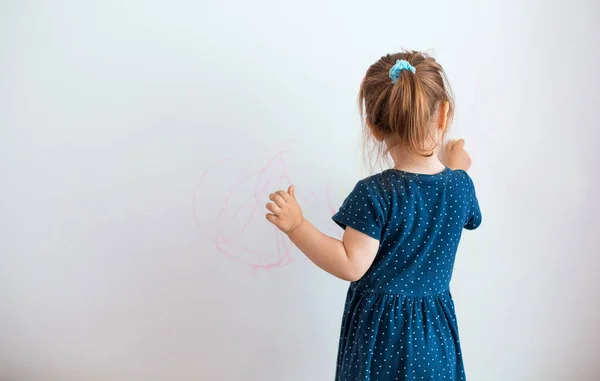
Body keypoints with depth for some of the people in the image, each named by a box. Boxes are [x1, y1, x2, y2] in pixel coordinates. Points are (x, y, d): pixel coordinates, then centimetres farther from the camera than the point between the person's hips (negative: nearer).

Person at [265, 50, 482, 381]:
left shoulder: (374, 194, -23)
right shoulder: (460, 185, -7)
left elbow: (351, 266, -22)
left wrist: (296, 225, -19)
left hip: (380, 329, -4)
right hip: (434, 328, 5)